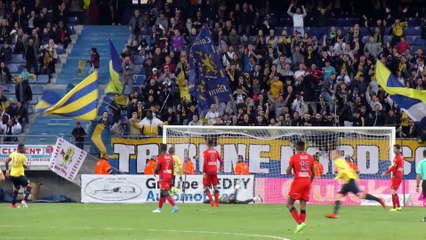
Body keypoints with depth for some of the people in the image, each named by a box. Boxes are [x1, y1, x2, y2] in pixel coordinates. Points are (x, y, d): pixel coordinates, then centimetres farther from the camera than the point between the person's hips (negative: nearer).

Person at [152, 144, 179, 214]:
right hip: (169, 177, 7)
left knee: (165, 193, -9)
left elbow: (158, 168, -12)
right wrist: (172, 179, 15)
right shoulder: (170, 157, 9)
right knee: (162, 193, 17)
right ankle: (159, 208, 25)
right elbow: (173, 169, 10)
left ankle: (174, 206, -23)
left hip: (163, 178, -7)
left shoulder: (160, 157, -10)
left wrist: (155, 172, 11)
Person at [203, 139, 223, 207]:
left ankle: (211, 200, -14)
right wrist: (221, 167, 29)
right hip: (214, 171, 4)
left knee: (206, 187, 5)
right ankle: (217, 202, 8)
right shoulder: (216, 152, 5)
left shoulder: (206, 152, -7)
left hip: (208, 171, -4)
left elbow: (205, 163, -15)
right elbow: (221, 161, 9)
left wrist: (203, 172, -12)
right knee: (215, 187, 11)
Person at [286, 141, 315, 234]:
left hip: (298, 181, -5)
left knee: (289, 204, 2)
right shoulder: (310, 157, 8)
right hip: (307, 181, 5)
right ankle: (302, 223, 1)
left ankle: (299, 222, -14)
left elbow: (288, 172, -7)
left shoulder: (294, 157, -5)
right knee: (303, 205, 7)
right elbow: (313, 173, 11)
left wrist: (288, 169, 16)